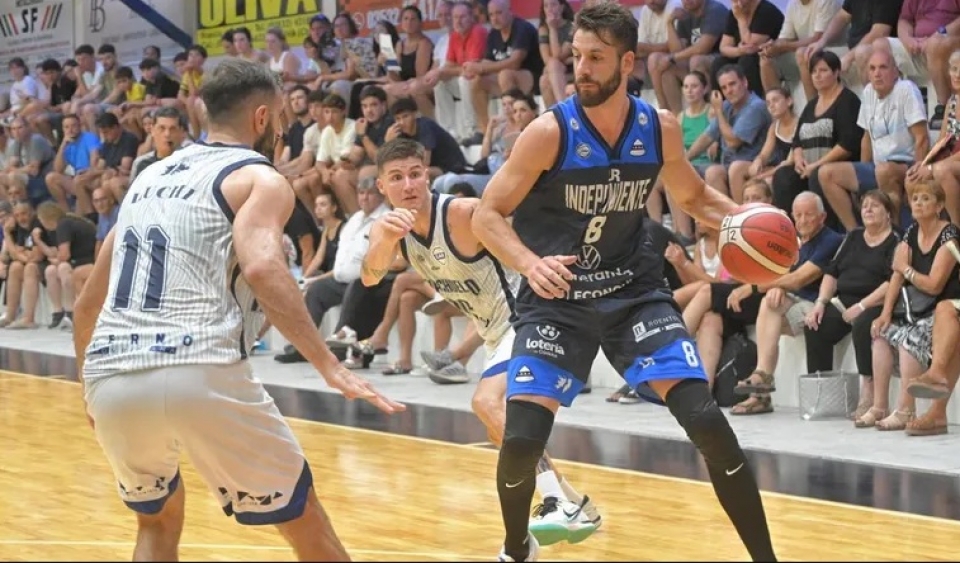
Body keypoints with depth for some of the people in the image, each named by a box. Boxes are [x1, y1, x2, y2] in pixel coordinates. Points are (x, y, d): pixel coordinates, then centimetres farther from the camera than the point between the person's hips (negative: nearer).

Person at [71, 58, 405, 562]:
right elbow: (260, 267, -16)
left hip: (109, 380, 6)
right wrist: (331, 368, -18)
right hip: (199, 375, -6)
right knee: (302, 517, 14)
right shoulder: (260, 178, 7)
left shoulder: (149, 176, 26)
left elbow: (87, 305, 28)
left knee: (158, 521, 31)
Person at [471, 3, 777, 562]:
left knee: (707, 420, -11)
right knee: (522, 439, -15)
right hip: (557, 296, -2)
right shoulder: (549, 132, -16)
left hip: (635, 289, 2)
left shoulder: (661, 128, -5)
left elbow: (694, 195, 14)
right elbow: (487, 215, -10)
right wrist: (531, 263, -30)